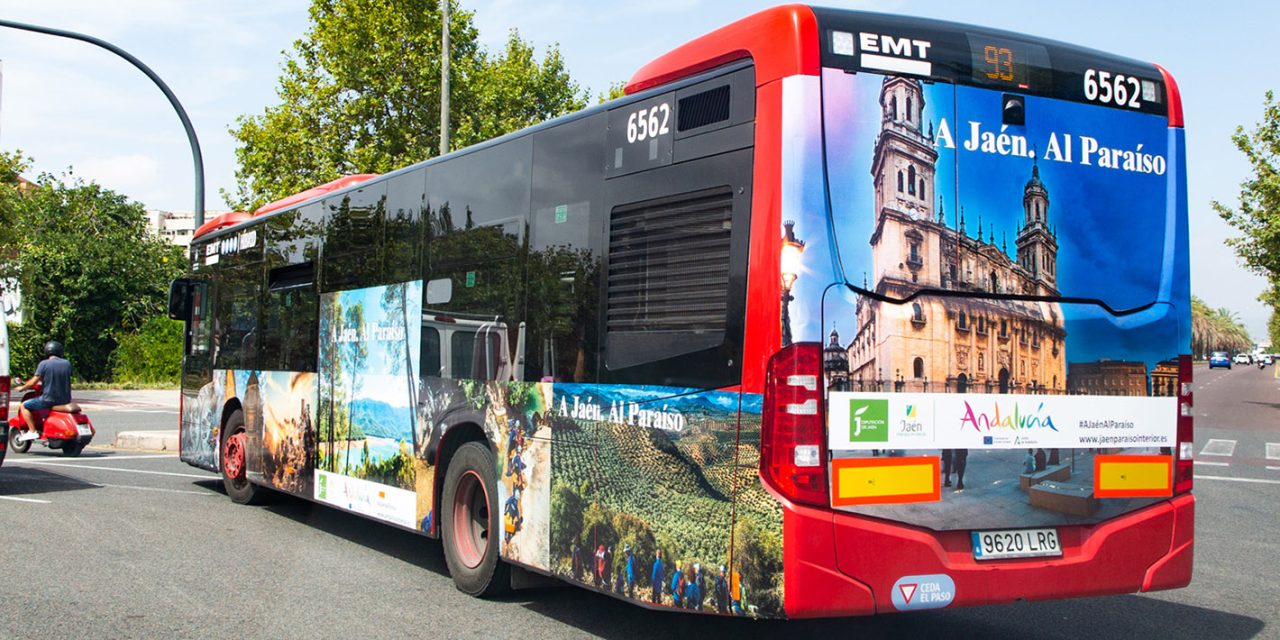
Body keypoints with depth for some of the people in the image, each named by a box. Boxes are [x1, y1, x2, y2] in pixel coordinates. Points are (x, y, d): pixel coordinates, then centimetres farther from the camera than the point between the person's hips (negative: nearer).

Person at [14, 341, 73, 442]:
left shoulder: (44, 364, -8)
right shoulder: (67, 364, 6)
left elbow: (33, 382, -9)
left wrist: (22, 388, 10)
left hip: (49, 399, -5)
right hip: (65, 400, 5)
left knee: (25, 406, 12)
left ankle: (32, 431, 3)